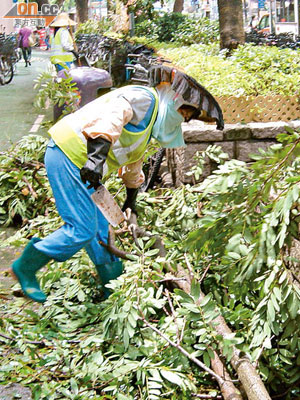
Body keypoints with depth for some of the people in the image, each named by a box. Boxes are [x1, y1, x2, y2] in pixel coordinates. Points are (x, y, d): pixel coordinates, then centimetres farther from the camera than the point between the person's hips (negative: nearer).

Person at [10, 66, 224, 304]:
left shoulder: (147, 129, 22)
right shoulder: (144, 98, -10)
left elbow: (134, 163, 38)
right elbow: (113, 112, -32)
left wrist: (131, 201, 46)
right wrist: (97, 155, -45)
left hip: (77, 164, 10)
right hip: (68, 156, -10)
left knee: (99, 229, 15)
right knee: (82, 230, -9)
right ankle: (26, 267, 6)